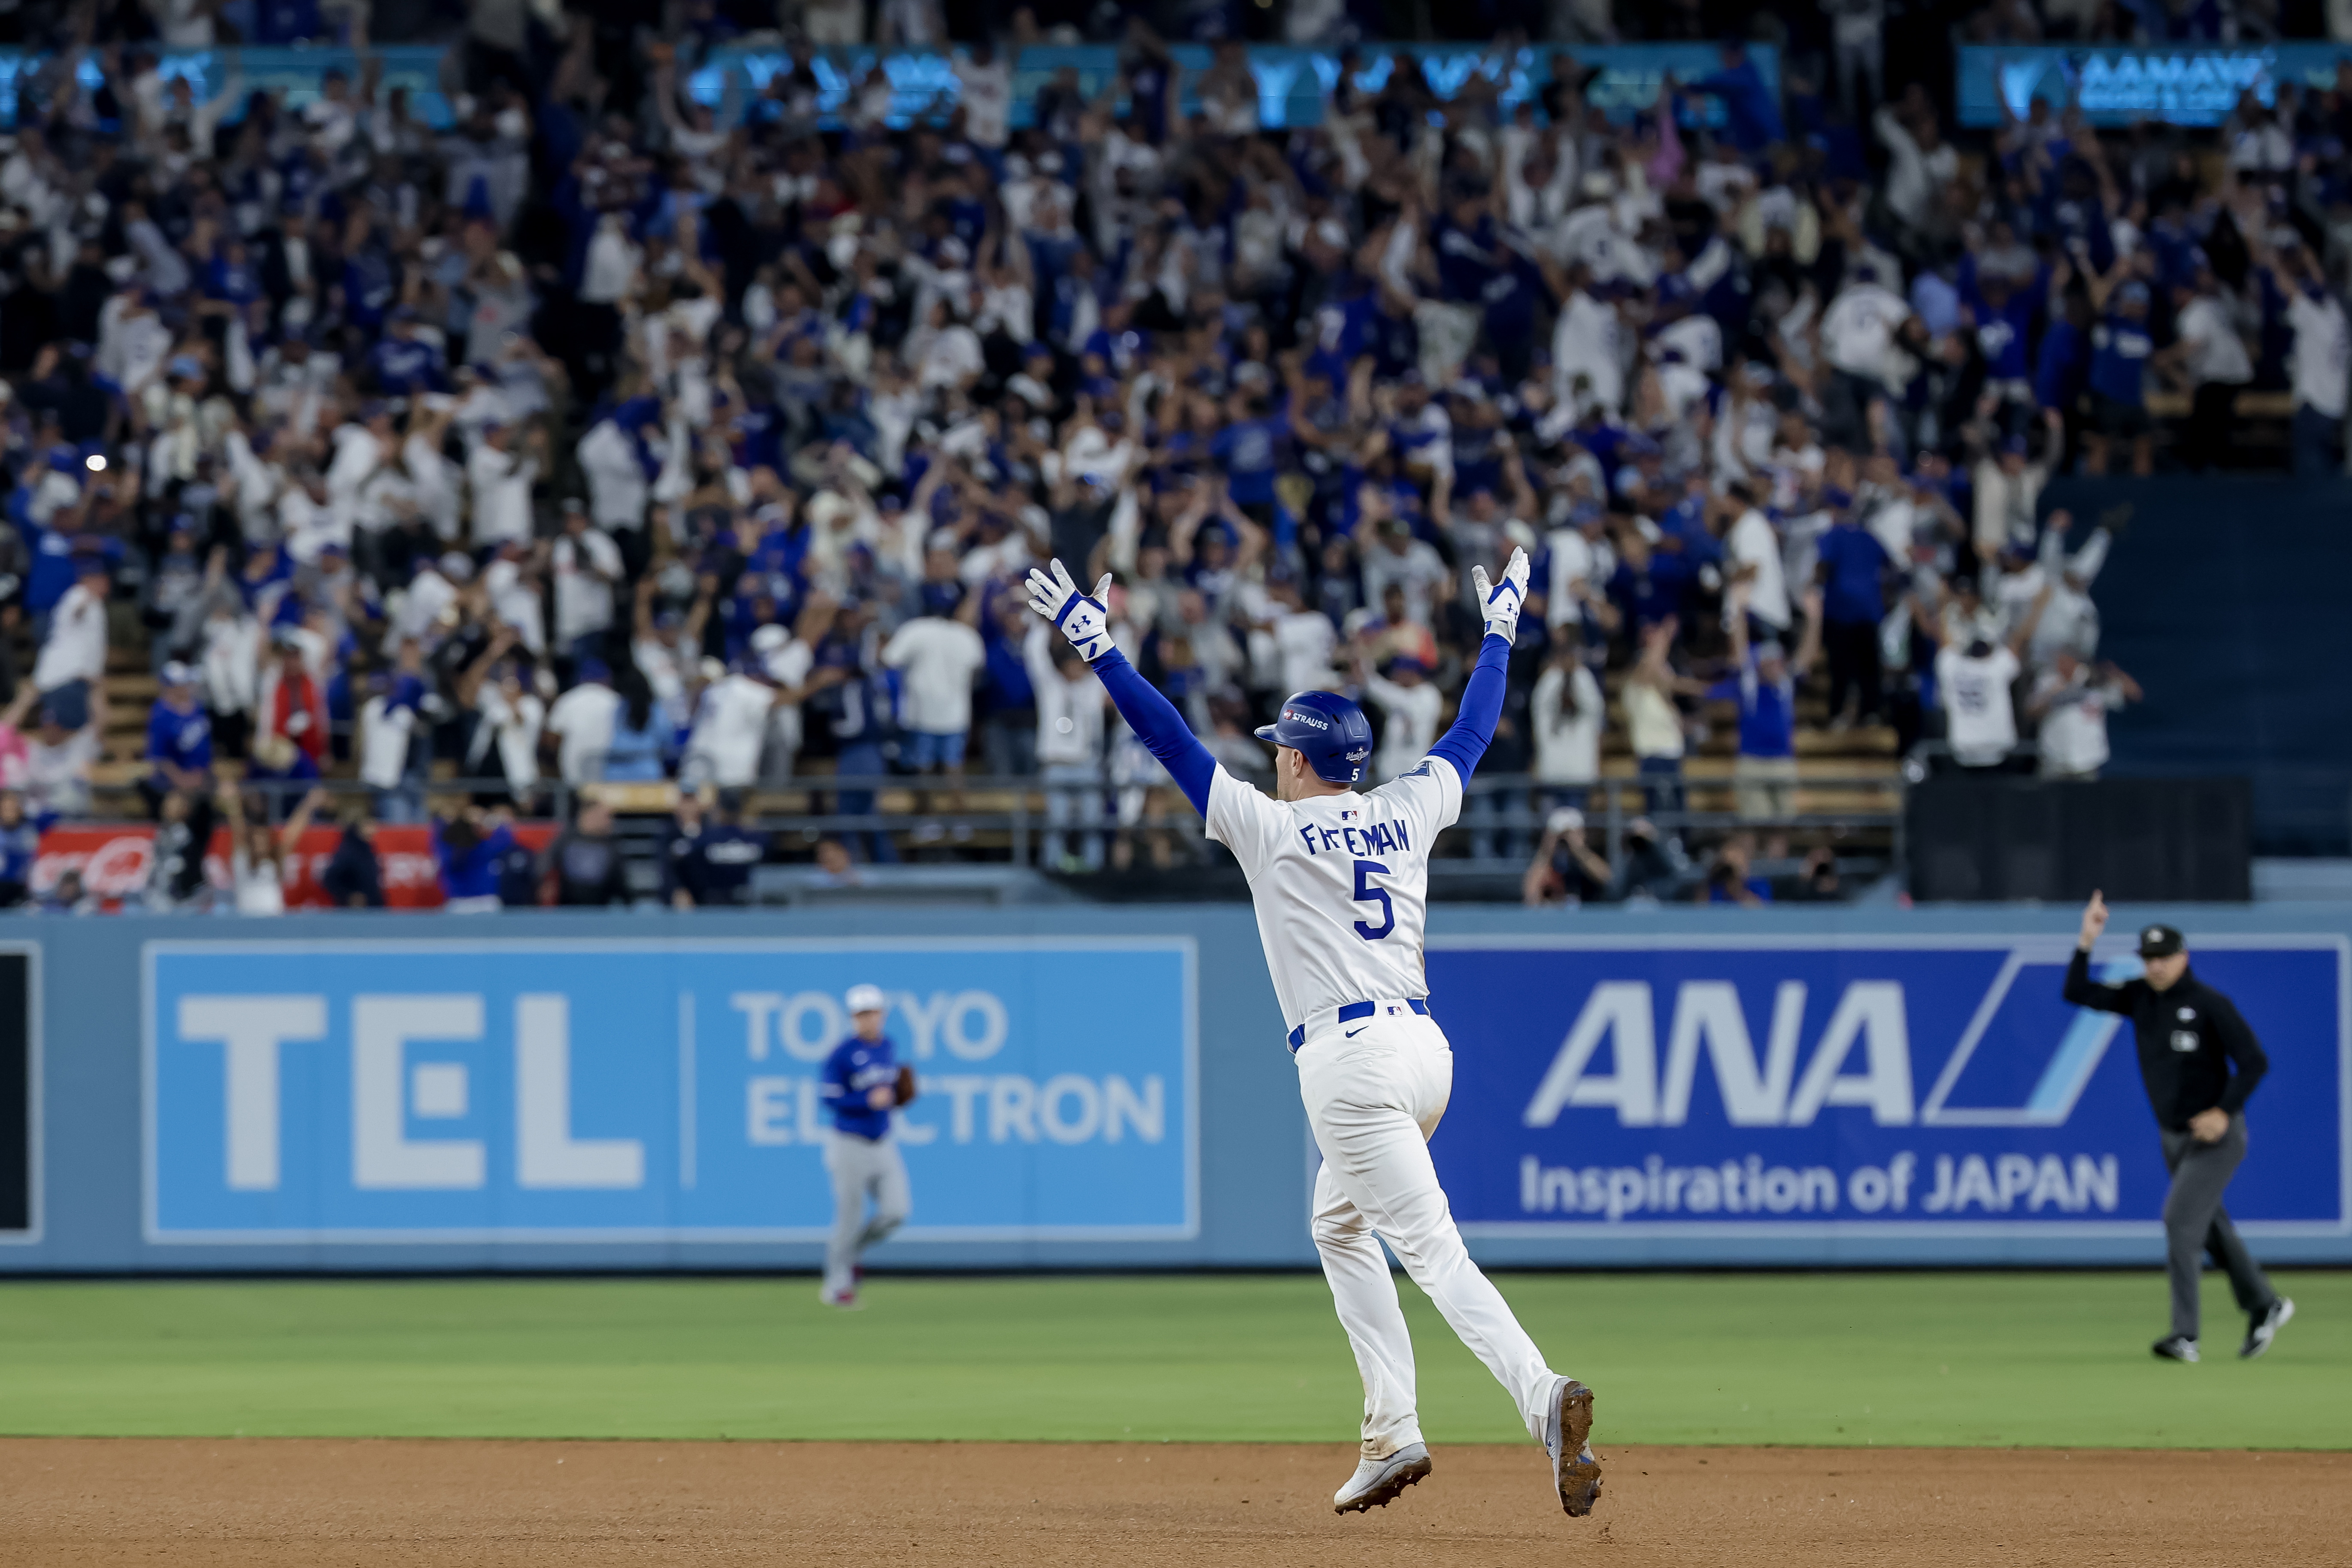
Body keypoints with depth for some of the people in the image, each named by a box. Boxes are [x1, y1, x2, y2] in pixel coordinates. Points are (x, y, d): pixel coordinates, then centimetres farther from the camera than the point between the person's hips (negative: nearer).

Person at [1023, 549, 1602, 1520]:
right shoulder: (1405, 814, 12)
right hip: (1424, 1047, 7)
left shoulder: (1272, 827, -2)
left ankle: (1541, 1397, -35)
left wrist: (1095, 644, 3)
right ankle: (1391, 1434, 16)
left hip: (1349, 1059, -7)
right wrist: (1500, 631, 39)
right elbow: (1471, 733, 27)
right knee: (1340, 1226, 24)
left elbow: (1169, 737, -2)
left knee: (1434, 1252, -15)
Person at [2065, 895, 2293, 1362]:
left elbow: (2255, 1061, -16)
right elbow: (2077, 992, -3)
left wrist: (2225, 1112, -23)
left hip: (2216, 1135, -7)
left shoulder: (2210, 1004, -15)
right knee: (2211, 1228, 17)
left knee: (2180, 1219, -18)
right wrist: (2087, 941, -14)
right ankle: (2265, 1306, 36)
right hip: (2173, 1137, 7)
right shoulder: (2138, 997, 2)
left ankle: (2185, 1336, -19)